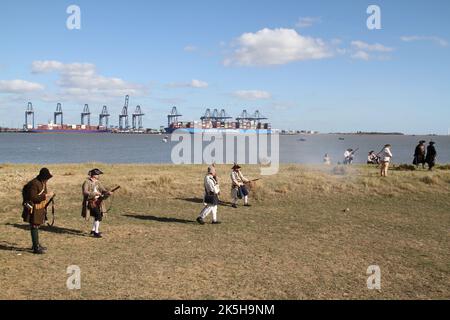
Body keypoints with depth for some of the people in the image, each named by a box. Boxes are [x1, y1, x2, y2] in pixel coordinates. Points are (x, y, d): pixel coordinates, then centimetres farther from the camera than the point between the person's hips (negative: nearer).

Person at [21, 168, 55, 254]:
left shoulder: (42, 183, 8)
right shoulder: (34, 184, -22)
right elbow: (33, 197, -26)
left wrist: (49, 195, 6)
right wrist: (45, 196, -26)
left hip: (40, 208, 9)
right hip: (33, 209, -9)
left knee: (37, 226, 18)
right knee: (34, 227, -5)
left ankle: (37, 244, 29)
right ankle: (36, 248, -1)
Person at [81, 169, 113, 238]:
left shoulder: (97, 182, 10)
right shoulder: (87, 182, -12)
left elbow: (103, 190, 6)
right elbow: (85, 192, -21)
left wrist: (108, 192, -15)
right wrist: (95, 193, -27)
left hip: (97, 202, 8)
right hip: (91, 202, -8)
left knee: (99, 216, 16)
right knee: (98, 216, -19)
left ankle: (93, 230, 32)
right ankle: (96, 232, -14)